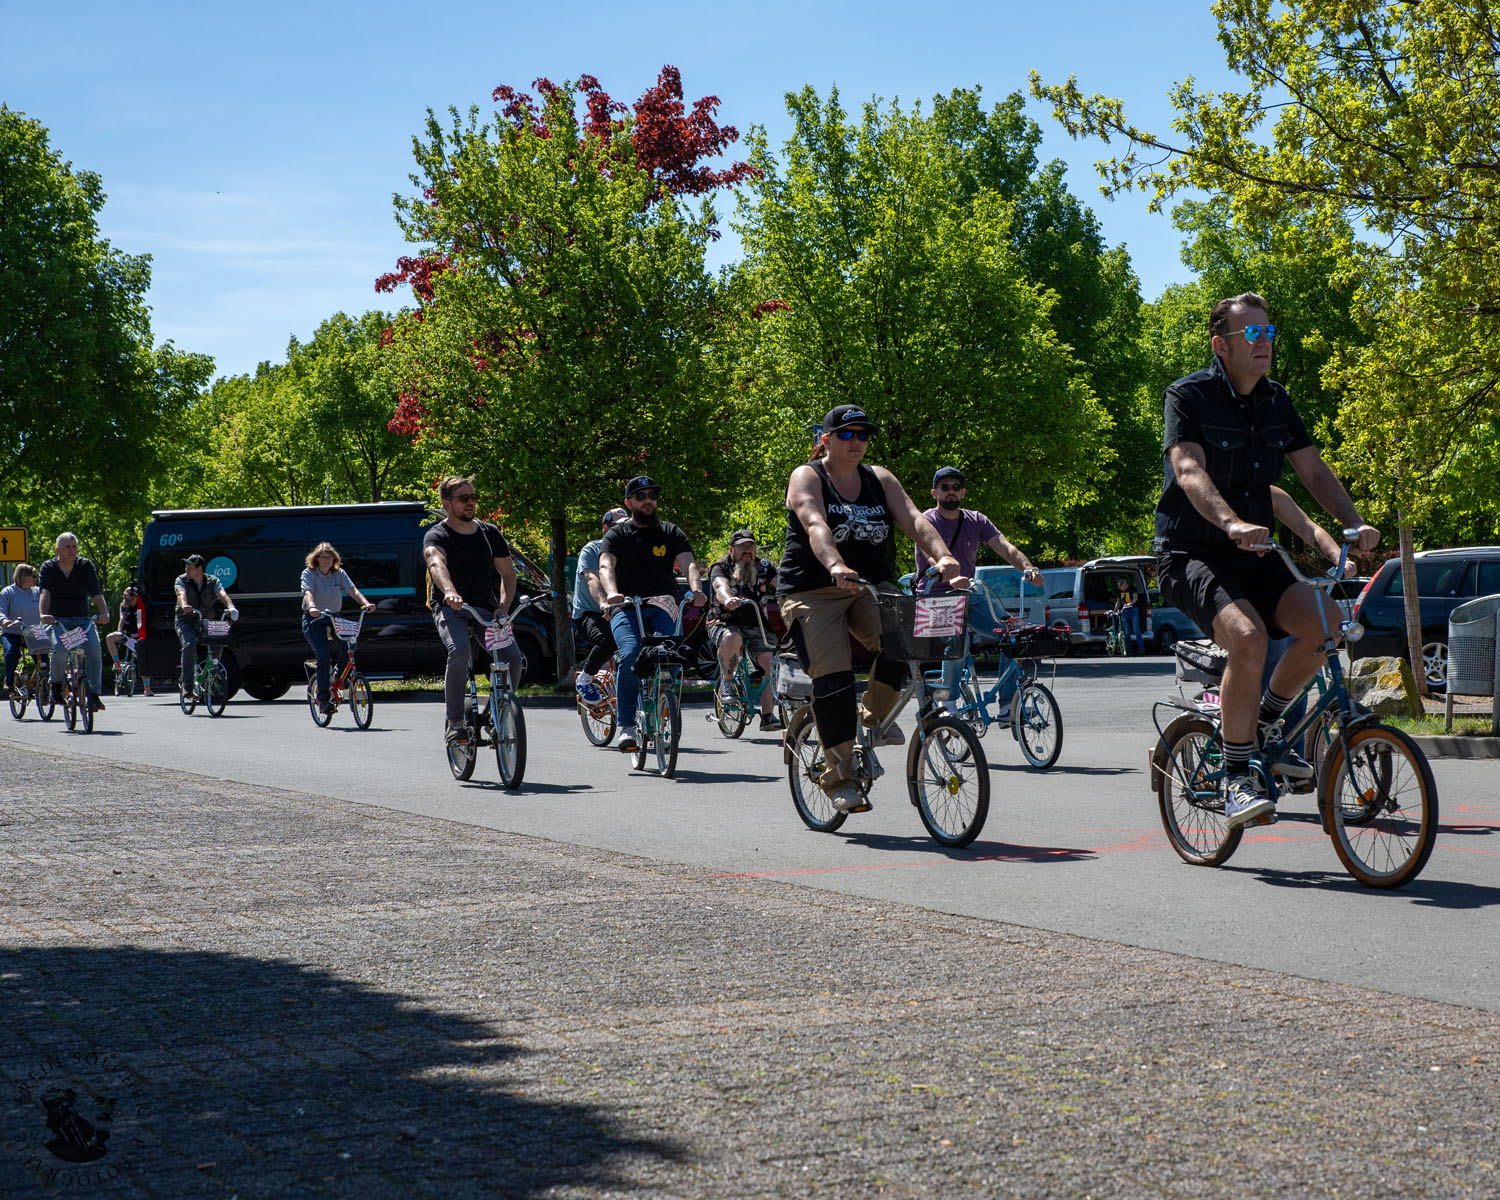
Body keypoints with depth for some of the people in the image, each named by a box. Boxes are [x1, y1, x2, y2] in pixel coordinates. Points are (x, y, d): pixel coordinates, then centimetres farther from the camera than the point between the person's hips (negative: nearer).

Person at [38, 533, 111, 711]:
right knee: (59, 649, -31)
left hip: (83, 619, 1)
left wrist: (104, 612, -32)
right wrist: (43, 614, -38)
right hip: (58, 620, -1)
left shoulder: (85, 565, 0)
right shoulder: (48, 568, -2)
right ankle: (56, 684, -3)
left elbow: (96, 592, -13)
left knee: (93, 647, -27)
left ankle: (93, 694, -20)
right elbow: (45, 593, -19)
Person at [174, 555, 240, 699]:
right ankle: (187, 684, -23)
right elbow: (181, 593, -25)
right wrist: (184, 606, -49)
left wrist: (231, 607, -41)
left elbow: (222, 594, -19)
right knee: (189, 645, -28)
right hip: (186, 622, -3)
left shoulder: (212, 581, -1)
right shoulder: (181, 580, -4)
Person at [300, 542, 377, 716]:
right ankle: (323, 699, -15)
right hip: (313, 619, -3)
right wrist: (312, 607, -47)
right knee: (323, 655, -21)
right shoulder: (308, 573, -7)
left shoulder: (339, 573, 3)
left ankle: (341, 674, 3)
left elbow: (352, 590, -10)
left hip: (333, 617, 4)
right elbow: (308, 592, -25)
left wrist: (366, 603, -29)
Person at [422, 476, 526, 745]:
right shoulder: (437, 536, -8)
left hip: (486, 609, 4)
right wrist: (450, 592, -52)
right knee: (459, 651, -34)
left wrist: (504, 606, -9)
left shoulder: (490, 533, 8)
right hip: (450, 609, -4)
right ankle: (454, 722, -23)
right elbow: (436, 563, -30)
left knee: (513, 659, -17)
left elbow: (508, 573, 11)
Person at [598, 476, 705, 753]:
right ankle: (627, 726, -21)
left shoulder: (671, 533, 12)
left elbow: (688, 563, -5)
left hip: (663, 607, 1)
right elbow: (606, 567, -11)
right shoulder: (618, 535, 8)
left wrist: (696, 588, -28)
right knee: (629, 655, -27)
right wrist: (612, 593, -33)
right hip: (627, 608, -1)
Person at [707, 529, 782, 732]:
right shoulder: (721, 568, -5)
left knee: (771, 662, -18)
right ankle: (726, 682, -13)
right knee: (732, 638, -39)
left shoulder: (764, 567, 7)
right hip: (724, 623, -4)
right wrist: (728, 600, -51)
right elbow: (721, 586, -27)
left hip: (754, 627, 4)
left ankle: (768, 717, -11)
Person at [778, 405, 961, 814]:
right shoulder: (807, 478, -3)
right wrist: (836, 567, -43)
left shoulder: (879, 479, 10)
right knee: (832, 676, -18)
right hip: (813, 592, -4)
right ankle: (838, 777, -9)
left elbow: (913, 519, -6)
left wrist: (943, 557, -26)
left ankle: (876, 714, 0)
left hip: (869, 589, 4)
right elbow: (816, 526, -23)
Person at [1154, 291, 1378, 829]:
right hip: (1191, 556, -6)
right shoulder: (1188, 396, -11)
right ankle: (1237, 776, -18)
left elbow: (1313, 470, 9)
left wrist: (1354, 523, -9)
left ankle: (1265, 723, 6)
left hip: (1253, 559, 6)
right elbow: (1189, 470, -26)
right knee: (1248, 636, -33)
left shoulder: (1276, 401, 10)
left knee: (1326, 620, -19)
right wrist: (1231, 524, -44)